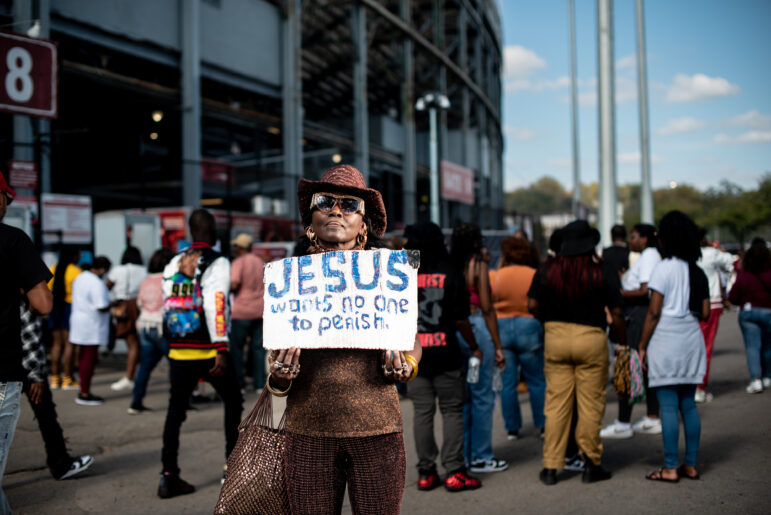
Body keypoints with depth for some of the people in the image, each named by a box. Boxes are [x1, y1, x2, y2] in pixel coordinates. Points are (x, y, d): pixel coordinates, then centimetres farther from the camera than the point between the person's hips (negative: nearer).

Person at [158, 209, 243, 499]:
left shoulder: (173, 264, 10)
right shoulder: (218, 263, -8)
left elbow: (166, 305, 12)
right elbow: (216, 304, -19)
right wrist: (221, 348, -22)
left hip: (179, 352, 5)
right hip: (209, 352, -5)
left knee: (175, 411, 11)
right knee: (233, 402, 14)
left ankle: (168, 475, 6)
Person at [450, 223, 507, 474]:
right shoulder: (478, 266, -8)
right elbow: (487, 308, -10)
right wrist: (498, 346, -5)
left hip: (451, 330, 6)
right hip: (476, 328, -5)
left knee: (461, 396, 14)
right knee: (482, 396, 4)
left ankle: (463, 455, 21)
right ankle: (481, 457, 9)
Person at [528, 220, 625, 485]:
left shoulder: (547, 270, 0)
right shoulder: (603, 274, -6)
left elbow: (533, 306, 3)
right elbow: (616, 314, -5)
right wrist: (623, 343, 6)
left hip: (555, 337, 2)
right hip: (591, 338, -2)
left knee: (555, 403, 7)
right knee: (590, 404, 7)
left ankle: (550, 466, 11)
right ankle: (591, 464, 17)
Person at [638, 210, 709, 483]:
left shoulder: (664, 268, -10)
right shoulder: (698, 271, 9)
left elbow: (654, 312, -12)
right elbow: (705, 313, 8)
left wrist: (642, 346, -7)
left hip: (666, 341, -6)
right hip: (692, 340, 7)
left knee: (668, 406, -3)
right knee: (688, 404, 11)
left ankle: (670, 468, 1)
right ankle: (690, 465, 16)